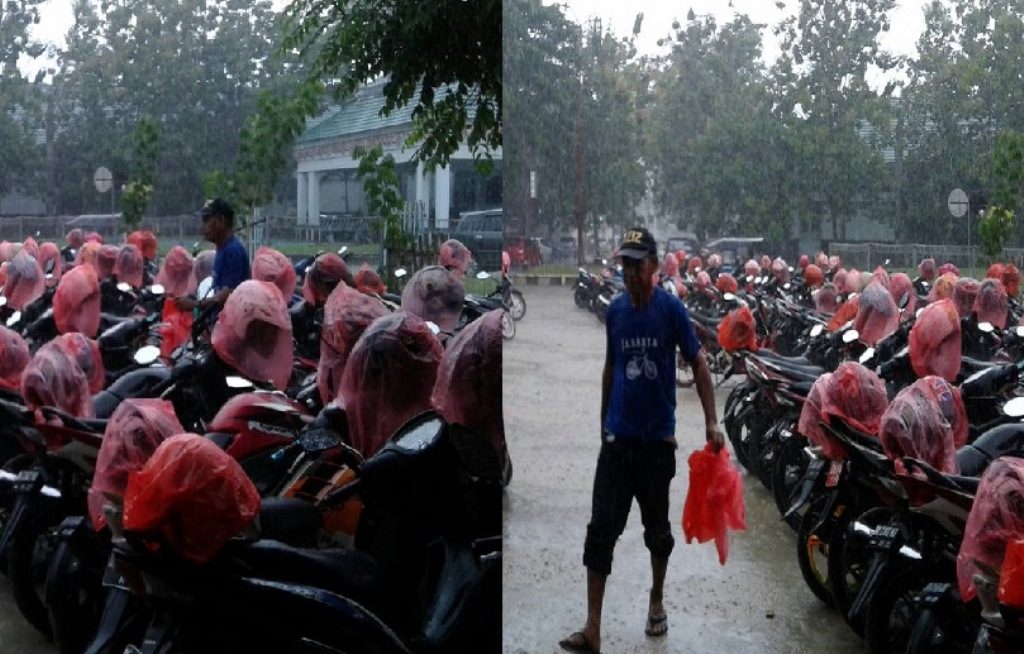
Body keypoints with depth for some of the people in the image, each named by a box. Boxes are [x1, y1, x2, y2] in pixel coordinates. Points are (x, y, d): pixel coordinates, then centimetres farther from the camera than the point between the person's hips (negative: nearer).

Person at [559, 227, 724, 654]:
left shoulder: (671, 309, -7)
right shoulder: (615, 310, 3)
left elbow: (698, 364, -4)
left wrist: (711, 422, -12)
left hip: (658, 438, -2)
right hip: (617, 438, 2)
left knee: (657, 527, 13)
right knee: (601, 529, -5)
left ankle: (656, 602, 36)